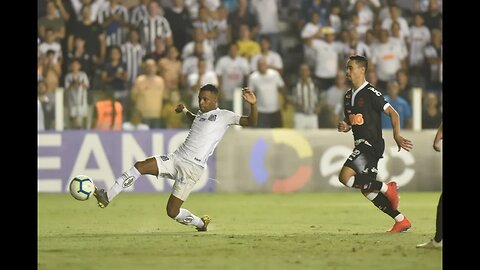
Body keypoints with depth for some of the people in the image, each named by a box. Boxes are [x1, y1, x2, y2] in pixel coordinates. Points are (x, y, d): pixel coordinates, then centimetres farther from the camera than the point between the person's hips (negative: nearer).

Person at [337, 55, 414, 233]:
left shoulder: (371, 93, -10)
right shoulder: (348, 96, 16)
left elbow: (393, 113, -11)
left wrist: (396, 135, -22)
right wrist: (344, 127, 2)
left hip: (371, 144, -9)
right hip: (361, 145, 9)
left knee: (345, 176, -22)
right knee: (367, 190, 9)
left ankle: (387, 188, -9)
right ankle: (401, 220, 15)